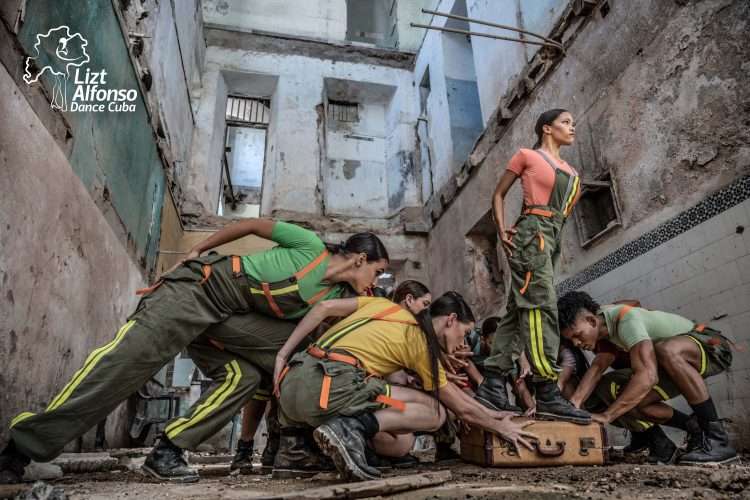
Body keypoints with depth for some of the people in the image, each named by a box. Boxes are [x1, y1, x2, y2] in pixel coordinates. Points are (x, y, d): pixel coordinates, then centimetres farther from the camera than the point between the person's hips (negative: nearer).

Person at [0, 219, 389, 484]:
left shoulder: (332, 296, 8)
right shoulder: (312, 246, -11)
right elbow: (255, 224, -4)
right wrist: (197, 250, -2)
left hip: (221, 319, 8)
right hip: (199, 286, -7)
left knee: (244, 377, -11)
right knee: (126, 358, -18)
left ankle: (166, 452, -8)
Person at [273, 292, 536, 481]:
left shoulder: (386, 305, 24)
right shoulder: (421, 344, 8)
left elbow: (324, 307, 19)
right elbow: (462, 409, 16)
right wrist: (501, 427, 32)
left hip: (290, 381, 8)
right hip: (331, 385, -8)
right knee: (435, 413, 1)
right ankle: (353, 429, -16)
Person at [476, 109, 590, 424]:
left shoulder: (570, 172, 25)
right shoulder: (527, 156, 7)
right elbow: (499, 195, 6)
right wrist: (502, 232, -8)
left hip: (553, 238, 7)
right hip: (533, 233, -7)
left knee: (520, 308, 1)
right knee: (541, 305, -17)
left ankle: (493, 384, 1)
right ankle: (547, 393, -19)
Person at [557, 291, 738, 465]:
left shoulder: (627, 319, -31)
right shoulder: (607, 322, -4)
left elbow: (648, 376, -41)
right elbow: (597, 367, -5)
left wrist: (606, 415, -39)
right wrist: (574, 403, -20)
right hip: (679, 365, 8)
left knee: (666, 350, -41)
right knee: (628, 399, -11)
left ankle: (718, 439, -26)